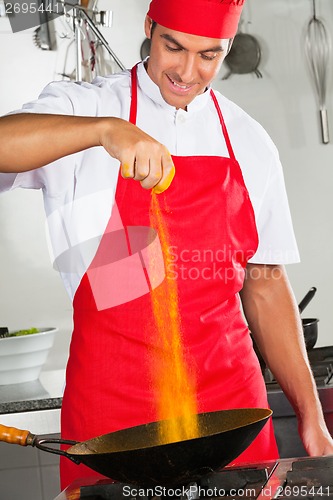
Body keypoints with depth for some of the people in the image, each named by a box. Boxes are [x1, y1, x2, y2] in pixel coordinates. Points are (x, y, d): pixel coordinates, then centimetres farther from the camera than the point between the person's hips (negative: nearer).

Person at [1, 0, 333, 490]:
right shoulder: (81, 106, 0)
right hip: (111, 404, -3)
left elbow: (264, 284, 12)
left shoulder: (250, 143, 10)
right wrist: (105, 129, -34)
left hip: (231, 394, 3)